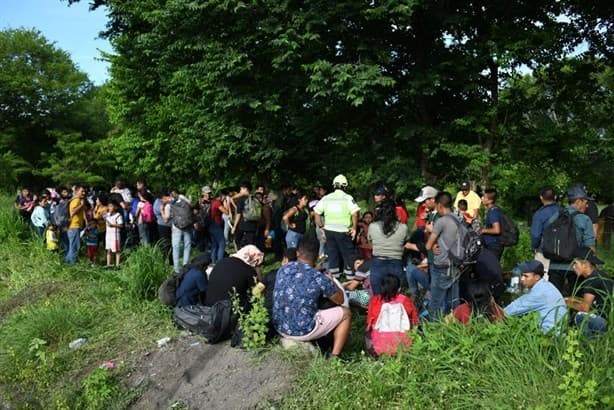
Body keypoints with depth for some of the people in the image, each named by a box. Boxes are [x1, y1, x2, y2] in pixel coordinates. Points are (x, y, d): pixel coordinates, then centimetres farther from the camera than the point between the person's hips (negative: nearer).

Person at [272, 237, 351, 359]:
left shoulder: (283, 269, -1)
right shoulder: (319, 278, -15)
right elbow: (340, 300, 2)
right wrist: (331, 281, 18)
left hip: (279, 327, 6)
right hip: (303, 331, -6)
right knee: (345, 313, 11)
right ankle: (334, 357, 8)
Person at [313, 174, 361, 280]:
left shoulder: (326, 198, 5)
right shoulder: (348, 198, -7)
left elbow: (316, 213, 4)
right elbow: (355, 214, -17)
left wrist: (321, 228, 9)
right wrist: (355, 228, -6)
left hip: (329, 231, 4)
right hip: (343, 232, -4)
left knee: (332, 255, 11)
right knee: (349, 255, 8)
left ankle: (334, 277, 17)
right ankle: (350, 278, 14)